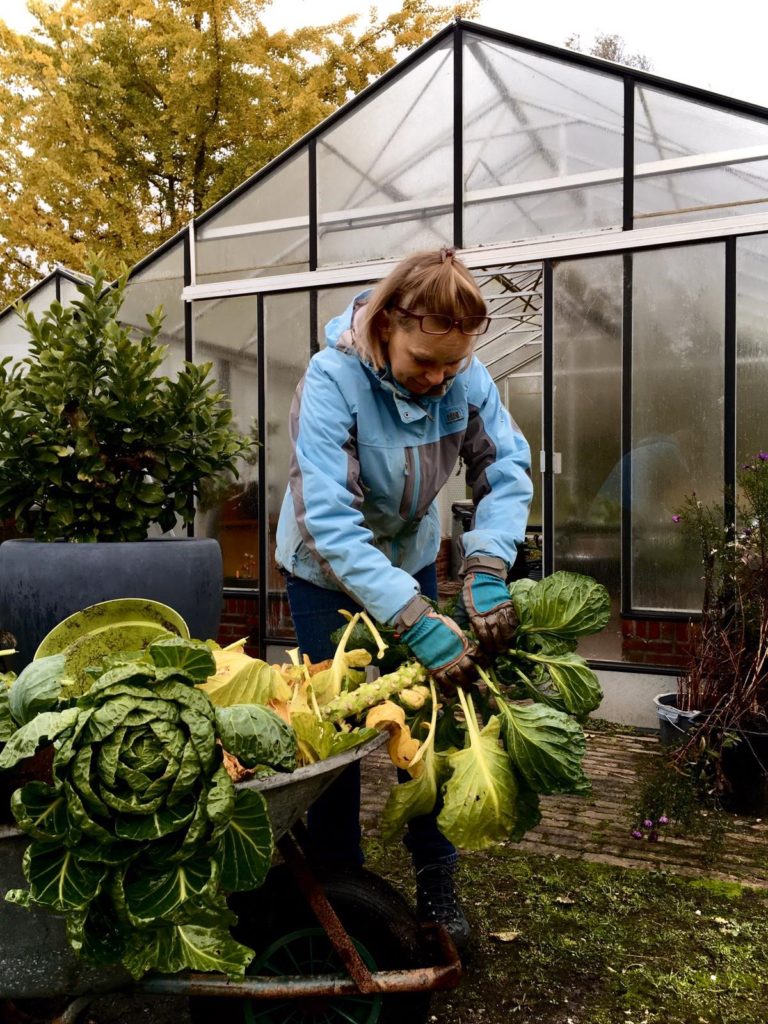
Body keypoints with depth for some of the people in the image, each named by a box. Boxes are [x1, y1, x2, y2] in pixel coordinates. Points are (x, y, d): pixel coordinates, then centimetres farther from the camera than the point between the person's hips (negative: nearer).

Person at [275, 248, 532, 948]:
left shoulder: (465, 375, -20)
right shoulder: (332, 380, -34)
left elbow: (508, 469, -19)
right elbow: (329, 522, -40)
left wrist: (488, 570, -37)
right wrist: (419, 624, -45)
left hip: (410, 556, 4)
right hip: (327, 568, -3)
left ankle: (436, 878, 23)